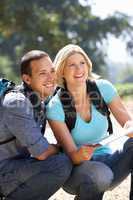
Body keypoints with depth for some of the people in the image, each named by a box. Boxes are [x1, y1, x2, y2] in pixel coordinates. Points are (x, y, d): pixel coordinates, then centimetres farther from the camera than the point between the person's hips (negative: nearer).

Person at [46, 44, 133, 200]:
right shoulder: (55, 107, -14)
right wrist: (79, 155, -41)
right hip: (76, 168, -3)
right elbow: (71, 154, -17)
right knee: (98, 173, -37)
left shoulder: (103, 88, -5)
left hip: (107, 162, 3)